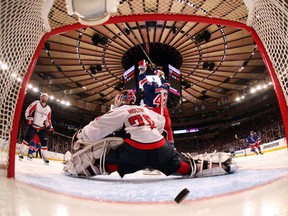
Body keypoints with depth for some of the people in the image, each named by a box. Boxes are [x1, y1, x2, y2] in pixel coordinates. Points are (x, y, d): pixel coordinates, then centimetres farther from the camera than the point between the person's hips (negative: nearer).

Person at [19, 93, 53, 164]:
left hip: (42, 128, 4)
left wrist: (50, 127, 3)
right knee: (27, 138, -13)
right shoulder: (36, 103, -6)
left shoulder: (48, 108, 8)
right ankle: (21, 152, 2)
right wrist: (29, 118, -17)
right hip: (32, 125, -4)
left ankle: (44, 156, 9)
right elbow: (28, 111, -6)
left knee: (44, 141, -1)